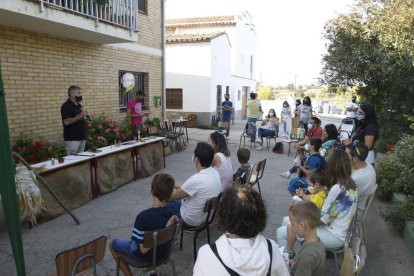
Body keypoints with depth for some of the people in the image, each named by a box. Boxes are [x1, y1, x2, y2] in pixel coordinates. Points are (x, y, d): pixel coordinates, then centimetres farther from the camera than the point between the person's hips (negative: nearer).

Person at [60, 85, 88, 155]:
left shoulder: (79, 105, 14)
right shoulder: (66, 106, -12)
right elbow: (66, 122, -22)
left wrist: (85, 117, 4)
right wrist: (80, 116, -24)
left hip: (81, 137, 8)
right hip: (72, 139, -8)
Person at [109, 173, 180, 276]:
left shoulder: (143, 217, -35)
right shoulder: (174, 208, -18)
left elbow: (144, 249, -25)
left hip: (147, 255, -5)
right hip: (165, 251, 5)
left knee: (113, 244, 20)